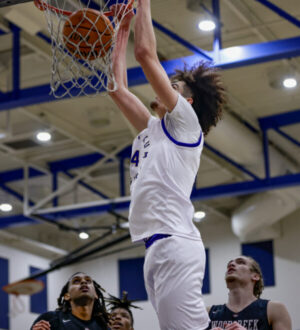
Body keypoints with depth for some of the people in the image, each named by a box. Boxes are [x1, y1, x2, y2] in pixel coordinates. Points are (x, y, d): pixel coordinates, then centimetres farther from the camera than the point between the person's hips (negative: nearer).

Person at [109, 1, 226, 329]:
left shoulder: (185, 122, 7)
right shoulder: (153, 130, 28)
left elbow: (146, 53, 2)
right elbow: (117, 88, 30)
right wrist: (122, 29, 33)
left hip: (174, 243, -8)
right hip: (157, 247, 9)